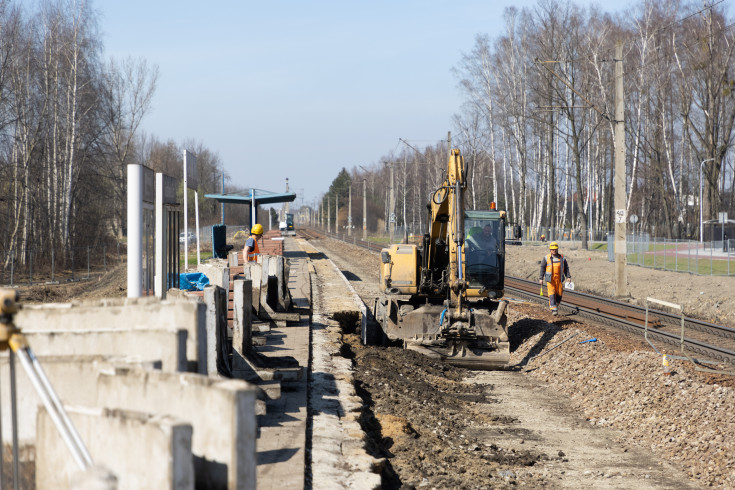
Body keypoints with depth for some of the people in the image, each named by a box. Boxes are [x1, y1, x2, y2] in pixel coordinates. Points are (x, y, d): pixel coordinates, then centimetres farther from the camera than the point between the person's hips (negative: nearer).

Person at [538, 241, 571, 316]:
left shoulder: (562, 258, 8)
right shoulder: (546, 258, 1)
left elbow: (566, 268, 13)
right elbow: (542, 268, 4)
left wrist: (568, 277, 5)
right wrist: (541, 278, -1)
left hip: (559, 279, 2)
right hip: (550, 279, -2)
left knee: (559, 294, 4)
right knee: (552, 294, -10)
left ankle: (556, 306, 25)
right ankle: (553, 309, -12)